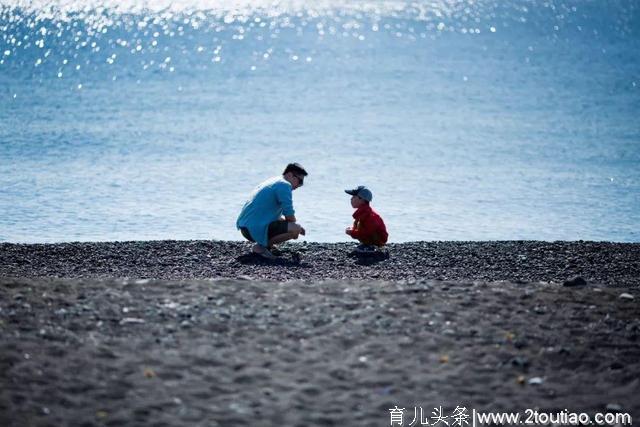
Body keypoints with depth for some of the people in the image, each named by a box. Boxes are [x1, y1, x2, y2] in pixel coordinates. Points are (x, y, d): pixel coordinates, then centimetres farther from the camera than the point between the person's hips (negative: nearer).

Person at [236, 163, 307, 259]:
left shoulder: (273, 181, 23)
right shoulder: (284, 185, -9)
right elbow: (290, 216, -13)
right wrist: (296, 229, 6)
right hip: (256, 229, -10)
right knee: (296, 229, -16)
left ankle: (263, 244, 11)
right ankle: (261, 246, -11)